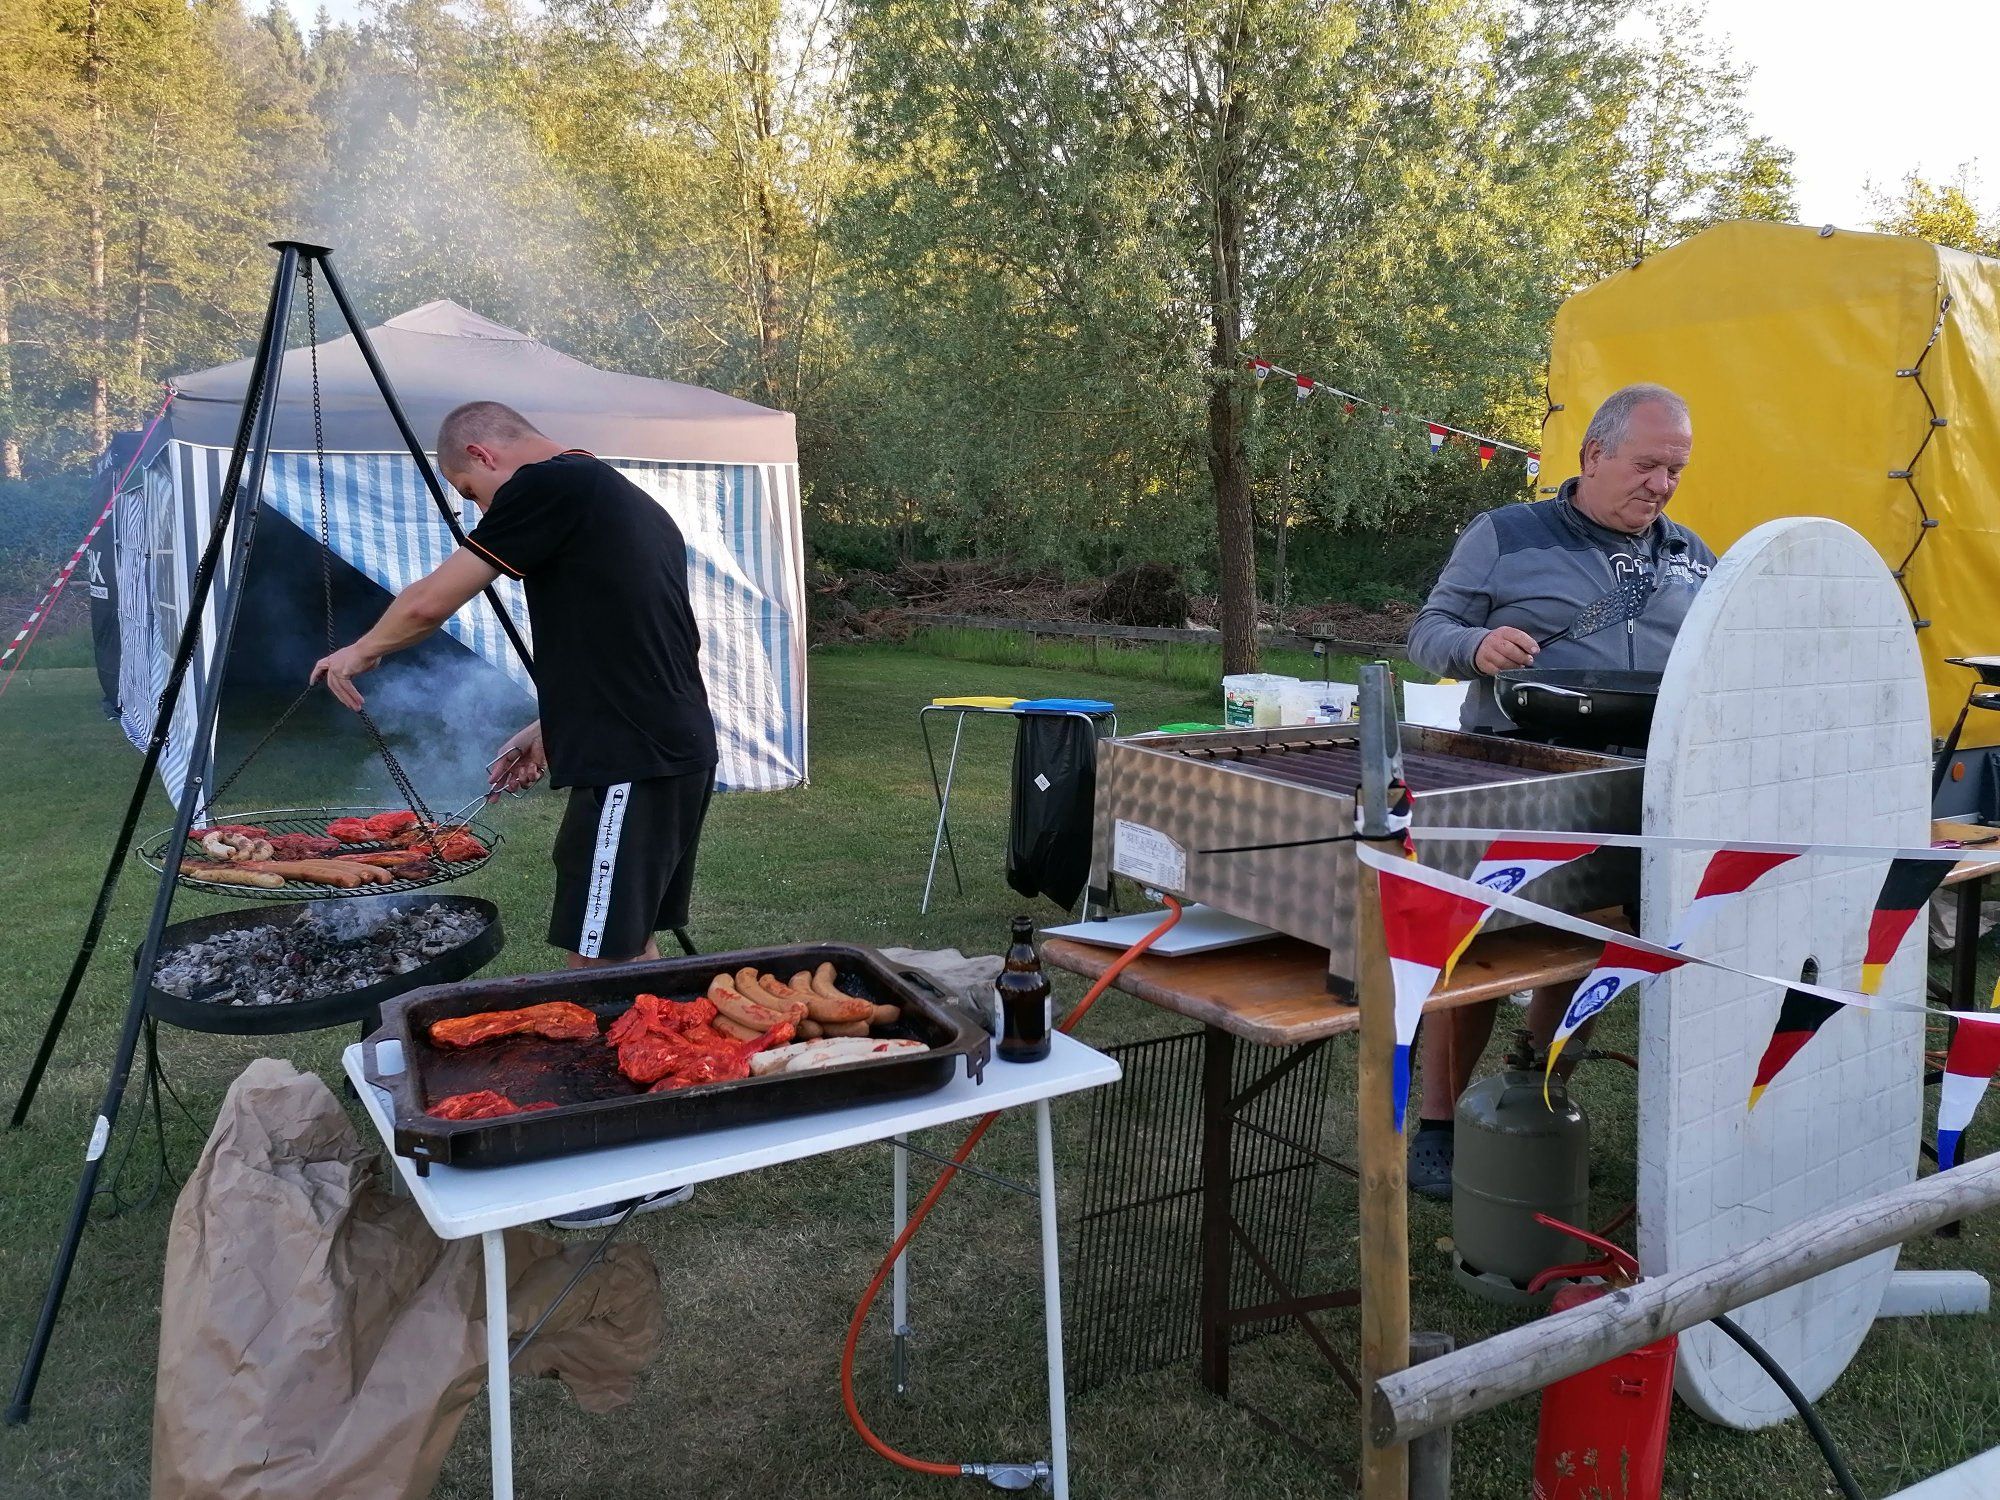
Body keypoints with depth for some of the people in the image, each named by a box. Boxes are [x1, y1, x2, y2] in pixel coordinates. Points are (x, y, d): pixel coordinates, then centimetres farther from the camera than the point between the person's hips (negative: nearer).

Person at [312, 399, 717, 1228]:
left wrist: (358, 652, 13)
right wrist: (555, 725, 24)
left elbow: (429, 604, -5)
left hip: (629, 768, -10)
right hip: (676, 754, 10)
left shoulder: (549, 486, -8)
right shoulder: (629, 501, 20)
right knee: (631, 949, 16)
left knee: (595, 963, -2)